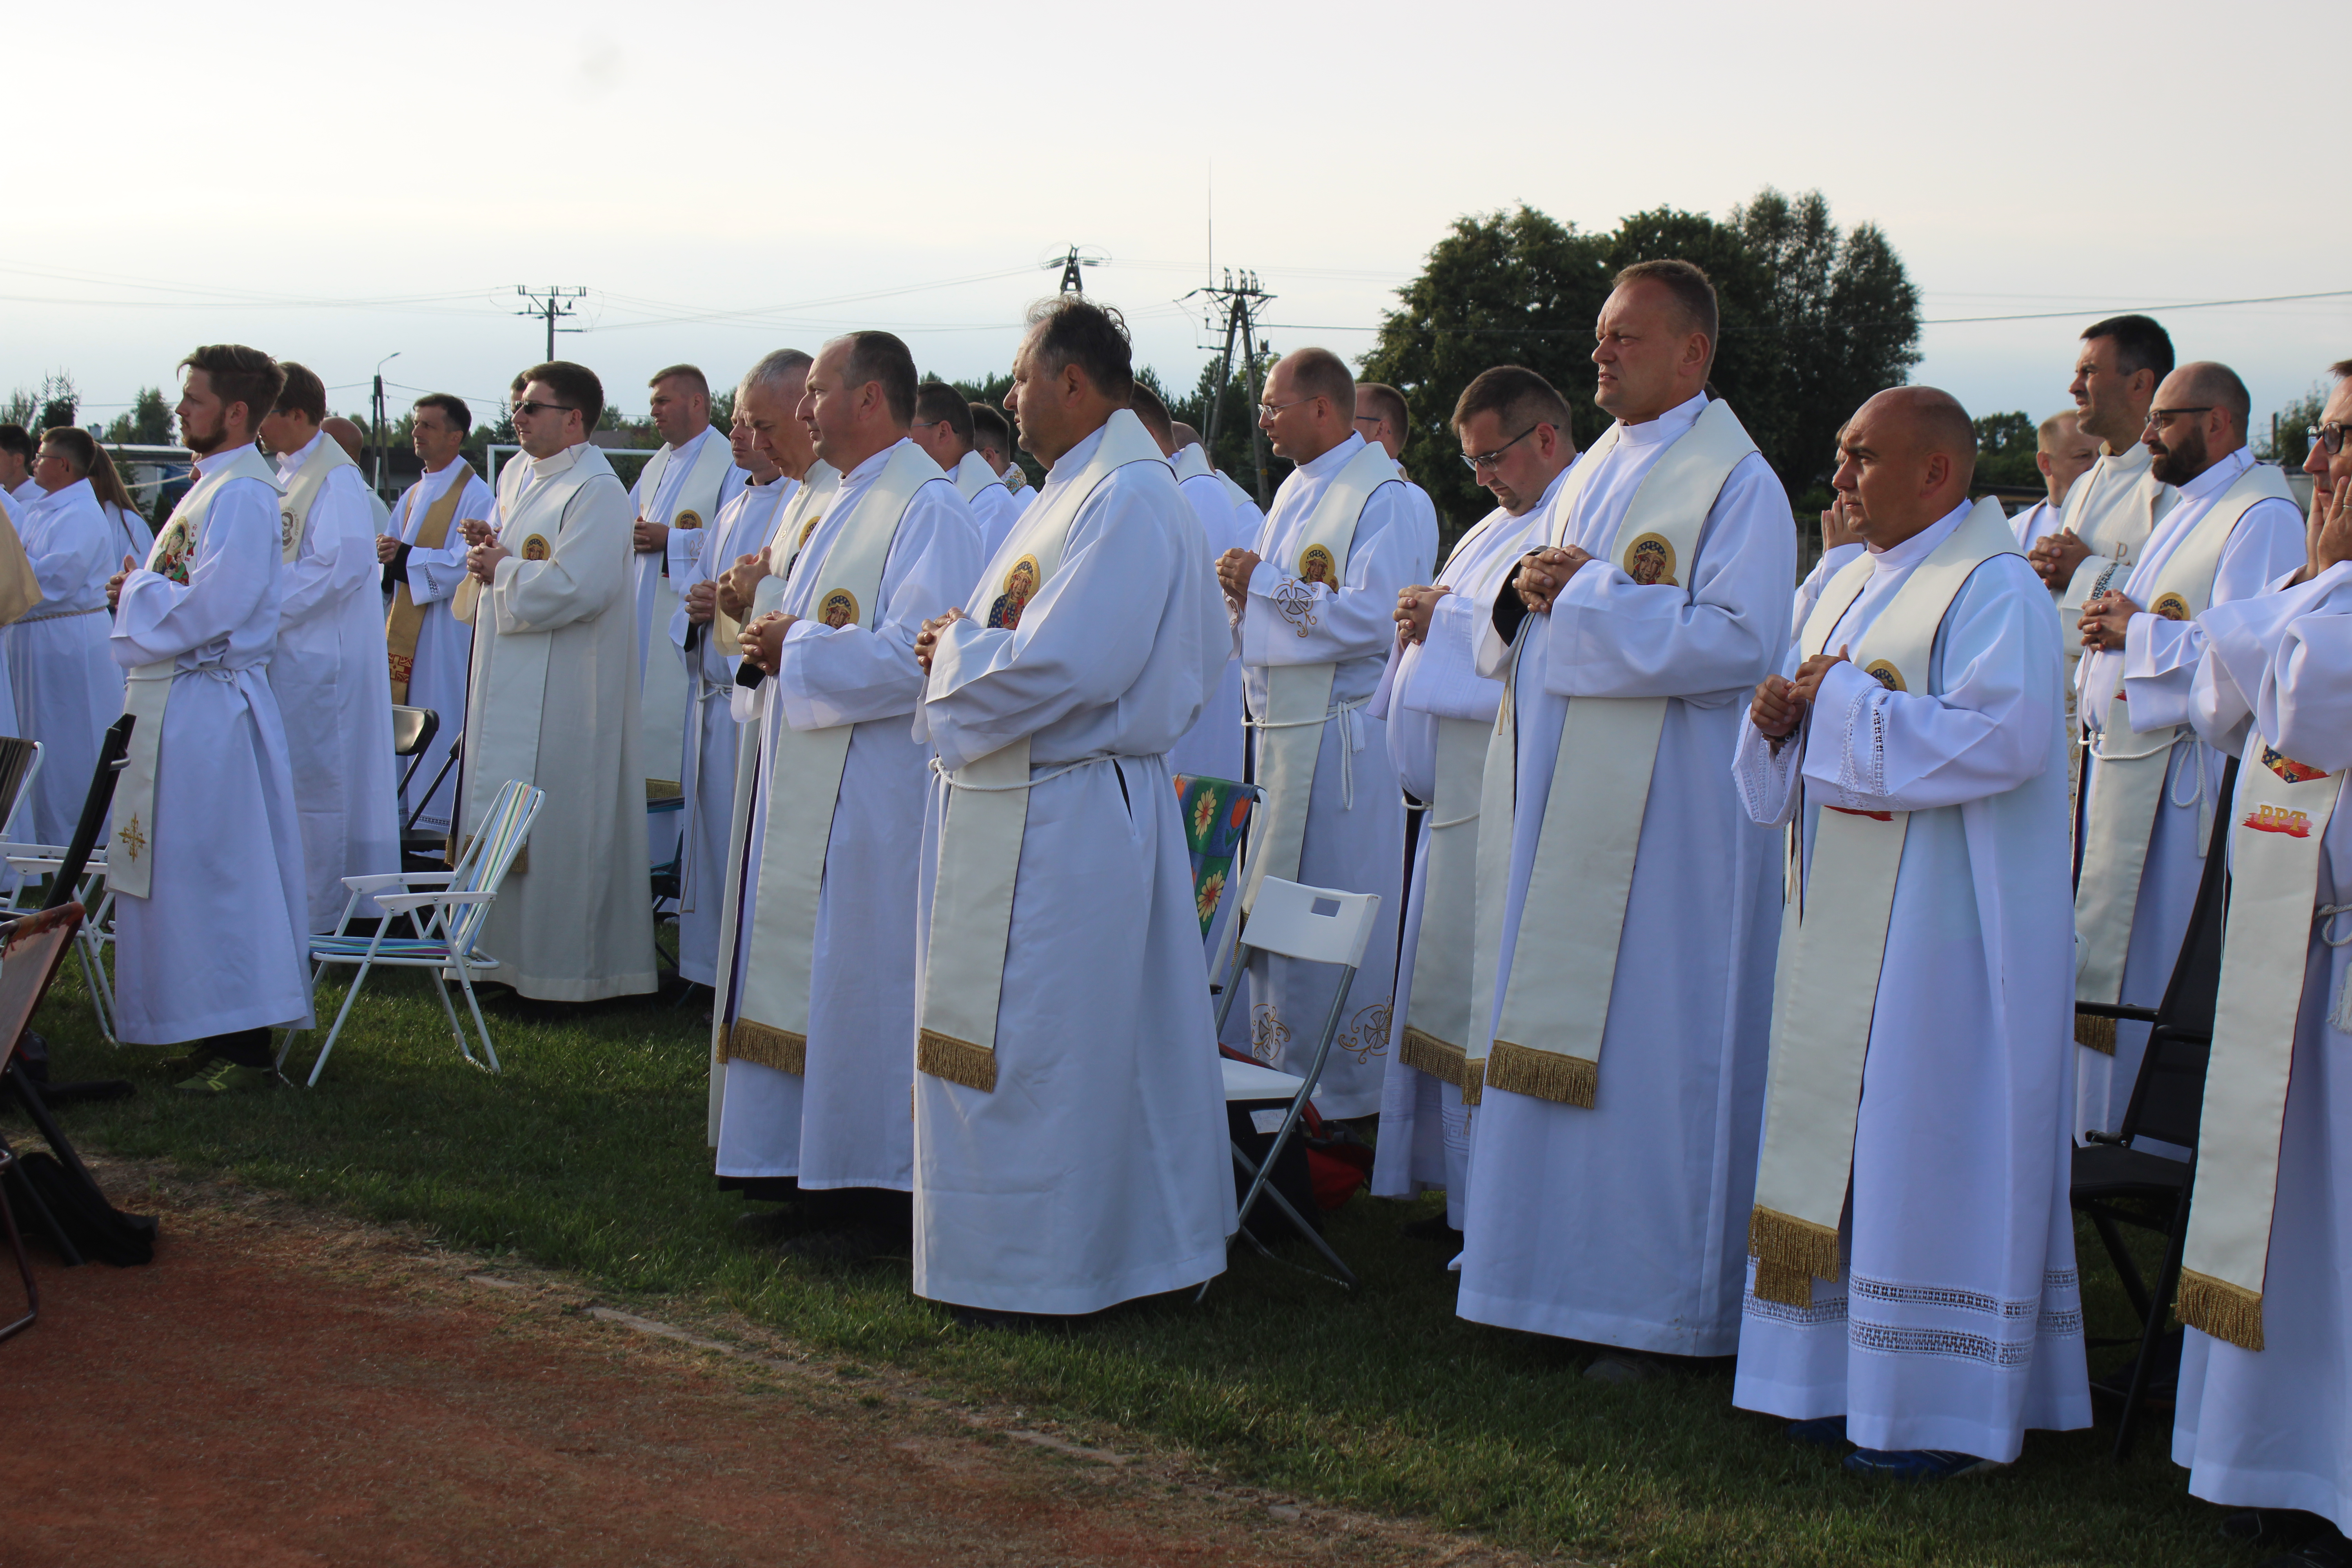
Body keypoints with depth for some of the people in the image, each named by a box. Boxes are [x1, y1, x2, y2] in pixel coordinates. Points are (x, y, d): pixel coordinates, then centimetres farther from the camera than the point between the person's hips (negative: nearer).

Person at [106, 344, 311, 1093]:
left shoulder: (243, 493, -15)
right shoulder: (211, 485, 16)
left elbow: (212, 607, -23)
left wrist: (136, 590, -7)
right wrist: (139, 588, 6)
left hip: (208, 703, -10)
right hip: (176, 699, 10)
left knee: (217, 870, -7)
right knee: (186, 866, 12)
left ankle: (247, 1051, -2)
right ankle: (219, 1033, 18)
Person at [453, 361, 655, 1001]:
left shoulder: (596, 492, -15)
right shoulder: (518, 474, 15)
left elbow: (577, 588, -25)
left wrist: (502, 571, -13)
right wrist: (486, 551, 3)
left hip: (564, 690, -9)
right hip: (508, 683, 10)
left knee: (560, 823, -4)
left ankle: (567, 963, 4)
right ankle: (511, 949, 20)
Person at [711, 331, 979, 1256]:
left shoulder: (927, 510, -14)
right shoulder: (842, 505, 17)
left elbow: (912, 658, -24)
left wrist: (794, 648, -14)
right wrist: (766, 643, 5)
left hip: (876, 792, -10)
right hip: (811, 788, 10)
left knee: (861, 980, -5)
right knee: (806, 972, 12)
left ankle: (878, 1195, 3)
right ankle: (814, 1170, 20)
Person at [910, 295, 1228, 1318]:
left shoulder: (1128, 500, -18)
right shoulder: (1077, 488, 15)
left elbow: (1061, 666, -26)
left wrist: (958, 652, -10)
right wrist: (970, 649, 5)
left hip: (1060, 822, -10)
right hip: (1023, 808, 10)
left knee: (1035, 1043, -2)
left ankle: (1040, 1269, 8)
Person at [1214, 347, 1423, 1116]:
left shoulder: (1381, 497, -12)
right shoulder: (1295, 491, 16)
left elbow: (1371, 619, -22)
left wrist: (1267, 584, -15)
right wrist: (1241, 592, 1)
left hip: (1338, 738, -9)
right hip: (1278, 730, 9)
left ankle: (1347, 1093, 6)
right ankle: (1275, 1066, 22)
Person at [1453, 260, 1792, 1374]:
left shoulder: (1737, 484, -8)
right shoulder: (1594, 471, 17)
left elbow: (1740, 642, -20)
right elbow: (1513, 638, 21)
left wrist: (1591, 595, -17)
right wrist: (1523, 594, -2)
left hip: (1660, 813, -8)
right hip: (1553, 801, 8)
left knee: (1642, 1050, -4)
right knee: (1550, 1027, 10)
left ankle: (1653, 1299, 4)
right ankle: (1549, 1266, 19)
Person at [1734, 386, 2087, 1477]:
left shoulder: (1994, 589, -11)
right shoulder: (1854, 588, 16)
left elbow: (2002, 736, -25)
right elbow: (1805, 750, 22)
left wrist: (1846, 701, -17)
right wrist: (1779, 719, -2)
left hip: (1942, 928, -9)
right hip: (1846, 918, 9)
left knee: (1927, 1149, -5)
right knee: (1844, 1136, 10)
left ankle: (1950, 1412, 3)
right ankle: (1853, 1377, 19)